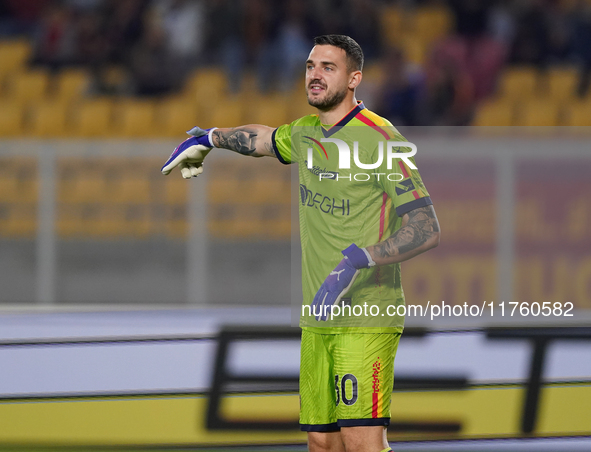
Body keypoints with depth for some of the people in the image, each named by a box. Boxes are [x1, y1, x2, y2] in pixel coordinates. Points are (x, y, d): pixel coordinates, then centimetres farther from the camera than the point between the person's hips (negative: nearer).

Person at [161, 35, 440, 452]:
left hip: (366, 318, -7)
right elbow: (264, 138, 37)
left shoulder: (379, 138, -12)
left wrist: (359, 259, -29)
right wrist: (207, 139, 49)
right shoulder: (306, 134, 11)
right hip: (318, 320, 7)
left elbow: (427, 229, -18)